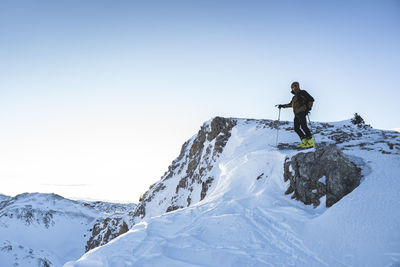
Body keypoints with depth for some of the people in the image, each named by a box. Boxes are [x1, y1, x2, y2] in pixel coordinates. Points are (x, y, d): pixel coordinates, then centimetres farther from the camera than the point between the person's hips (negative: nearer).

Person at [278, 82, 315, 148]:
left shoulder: (302, 93, 2)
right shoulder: (294, 97, 24)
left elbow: (311, 99, -3)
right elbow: (291, 104, 39)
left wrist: (308, 108, -12)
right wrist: (283, 106, 35)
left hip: (302, 112, -9)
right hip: (297, 114, 9)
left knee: (303, 126, -20)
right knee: (296, 128, 1)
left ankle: (311, 142, -18)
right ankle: (305, 141, 2)